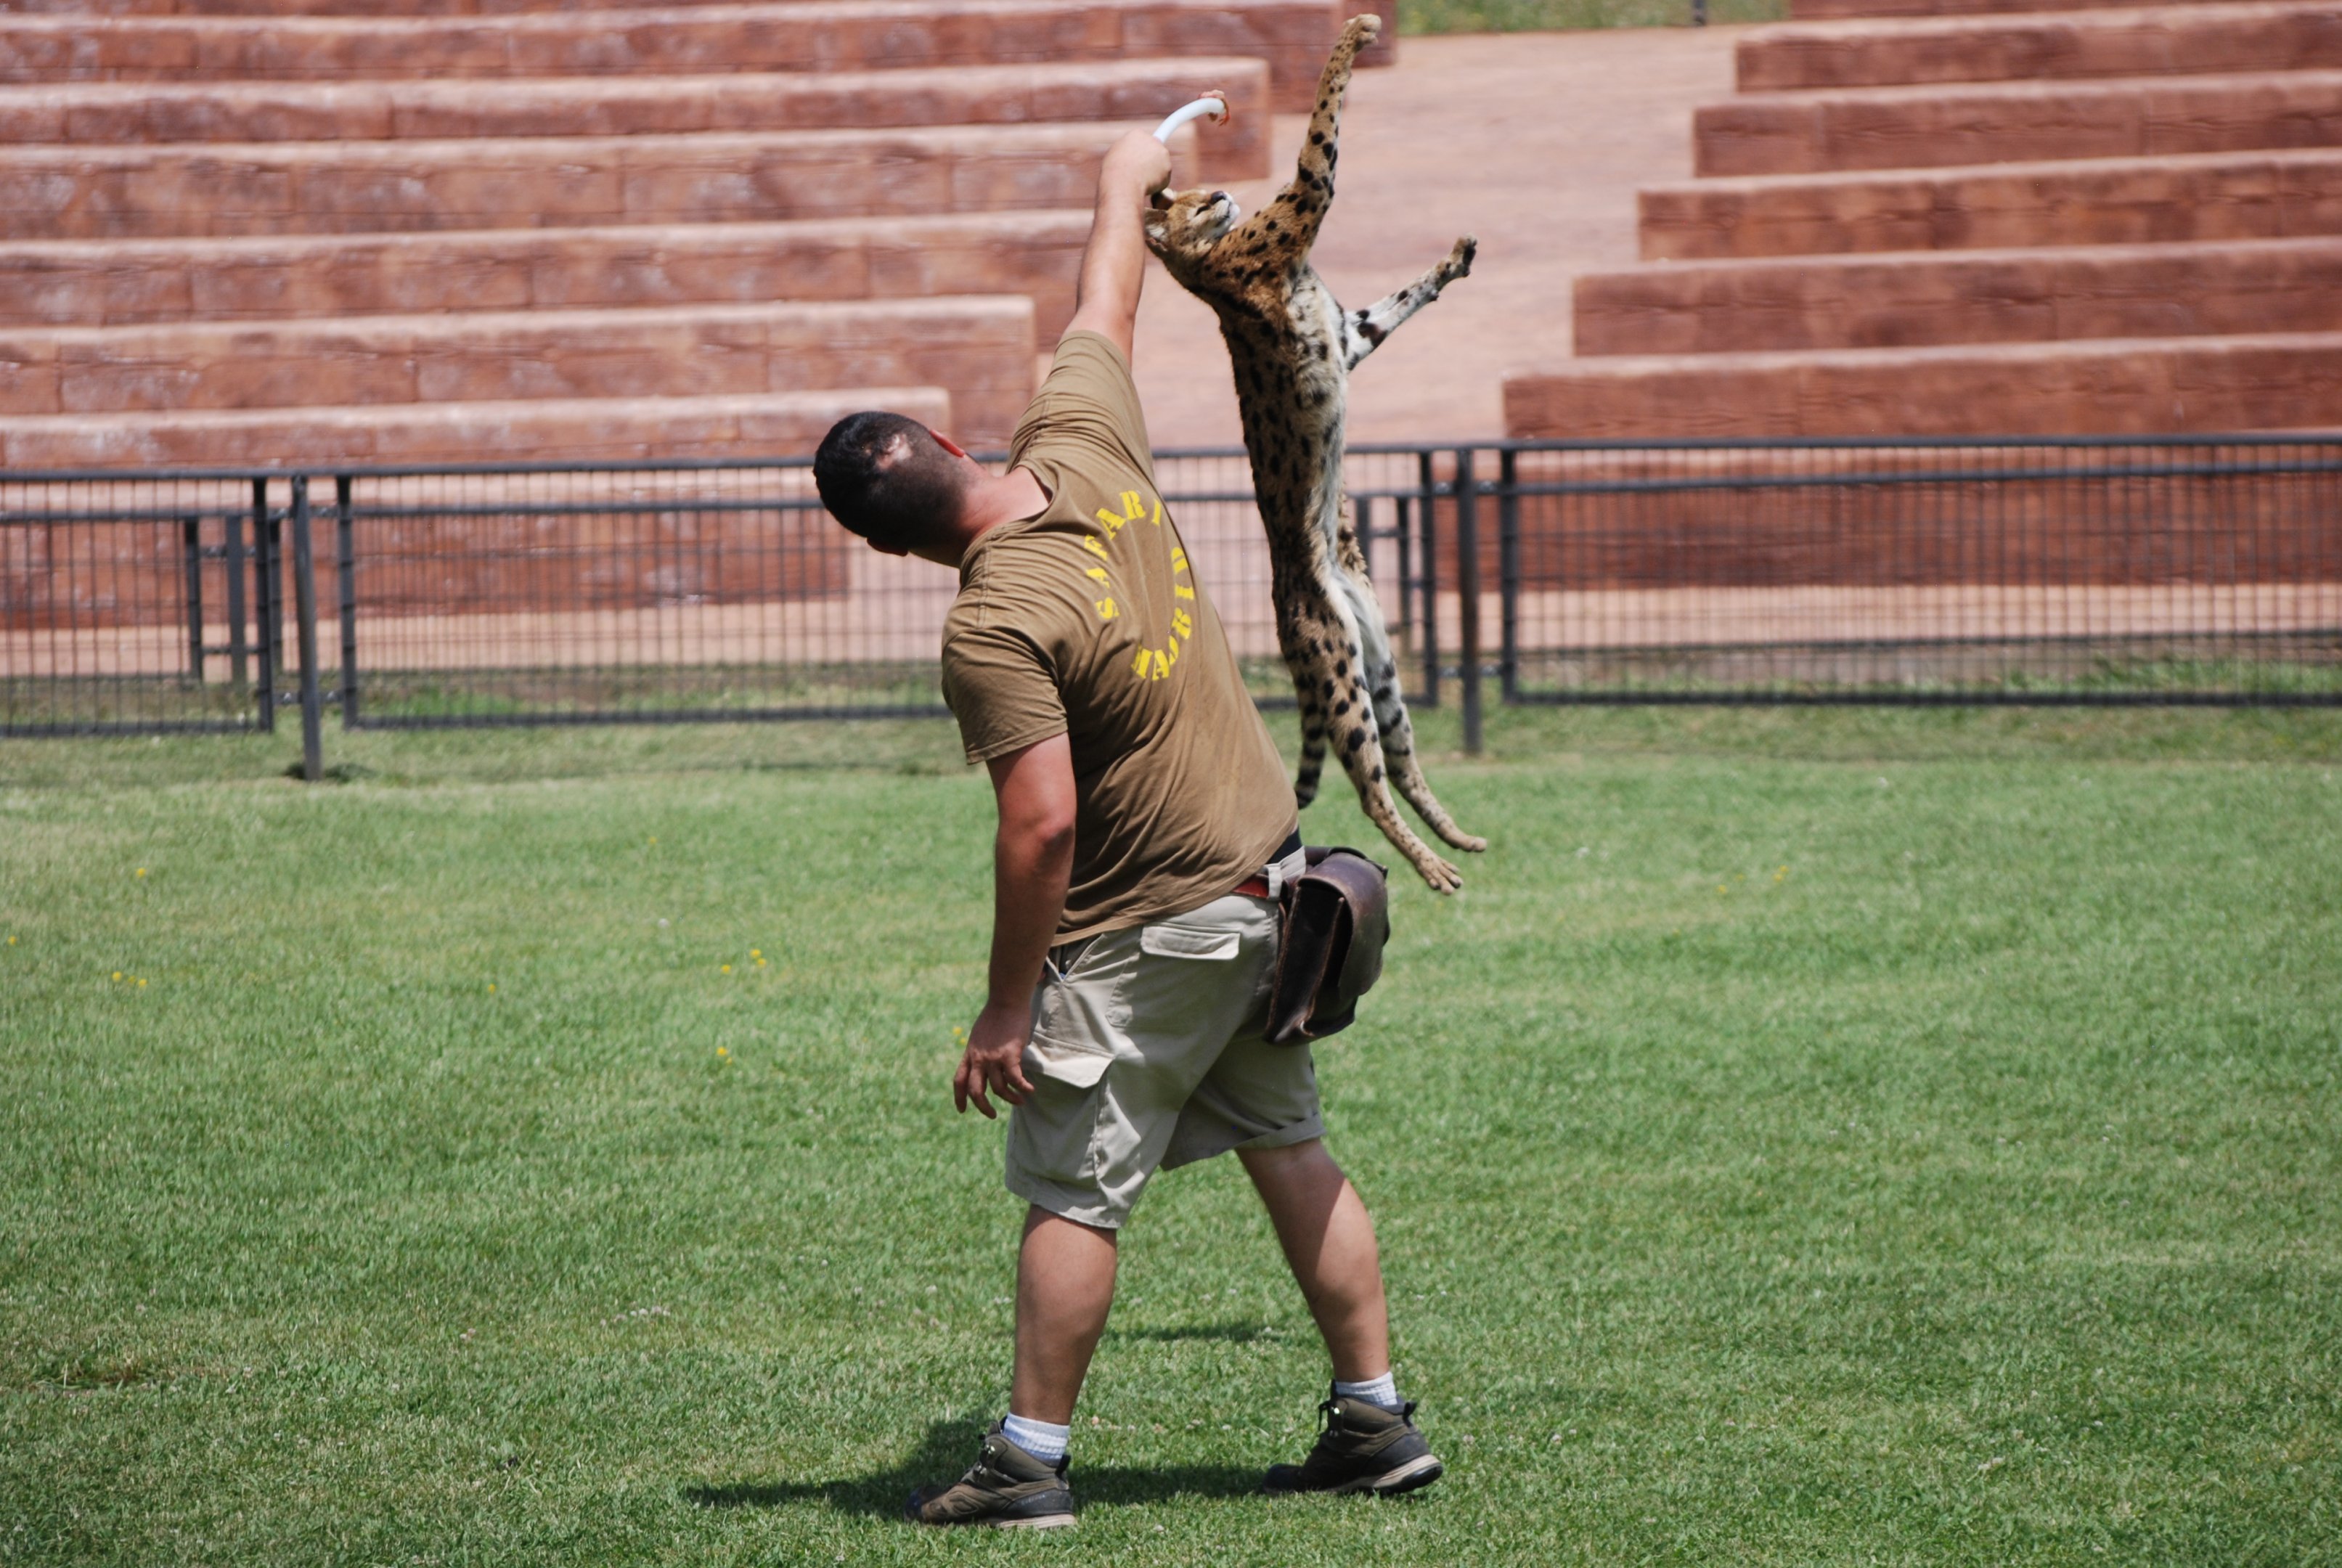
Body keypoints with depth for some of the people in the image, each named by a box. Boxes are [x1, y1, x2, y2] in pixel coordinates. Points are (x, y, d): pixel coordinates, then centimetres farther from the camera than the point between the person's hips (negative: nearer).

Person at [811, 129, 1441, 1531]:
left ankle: (1031, 1459, 4)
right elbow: (1106, 316, 17)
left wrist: (1010, 1007, -18)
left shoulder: (995, 628, -23)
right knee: (1292, 1152, 16)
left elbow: (1042, 824, -26)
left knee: (1072, 1191, 0)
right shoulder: (1087, 451, -3)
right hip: (1272, 872, 9)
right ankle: (1379, 1422, 20)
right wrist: (1127, 183, 35)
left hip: (1154, 929, -9)